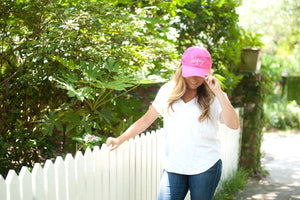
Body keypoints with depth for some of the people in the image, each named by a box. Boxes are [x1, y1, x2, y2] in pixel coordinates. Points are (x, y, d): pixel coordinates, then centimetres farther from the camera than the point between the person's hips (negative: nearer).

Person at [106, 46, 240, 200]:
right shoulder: (168, 91, 4)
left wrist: (218, 92, -20)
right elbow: (146, 119, 8)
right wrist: (120, 139, -1)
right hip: (173, 168, 2)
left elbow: (234, 125, -16)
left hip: (205, 168, -2)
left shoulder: (213, 97, -3)